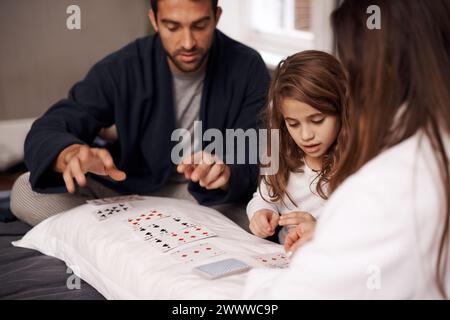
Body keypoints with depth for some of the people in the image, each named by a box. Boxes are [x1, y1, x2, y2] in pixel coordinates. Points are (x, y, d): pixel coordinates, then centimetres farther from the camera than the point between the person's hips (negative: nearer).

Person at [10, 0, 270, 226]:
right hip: (129, 188, 1)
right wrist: (74, 154, -43)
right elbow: (45, 133, -17)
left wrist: (224, 172, -43)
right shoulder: (122, 68, -12)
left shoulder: (248, 69, -13)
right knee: (26, 192, -18)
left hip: (214, 198, 0)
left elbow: (255, 161, -17)